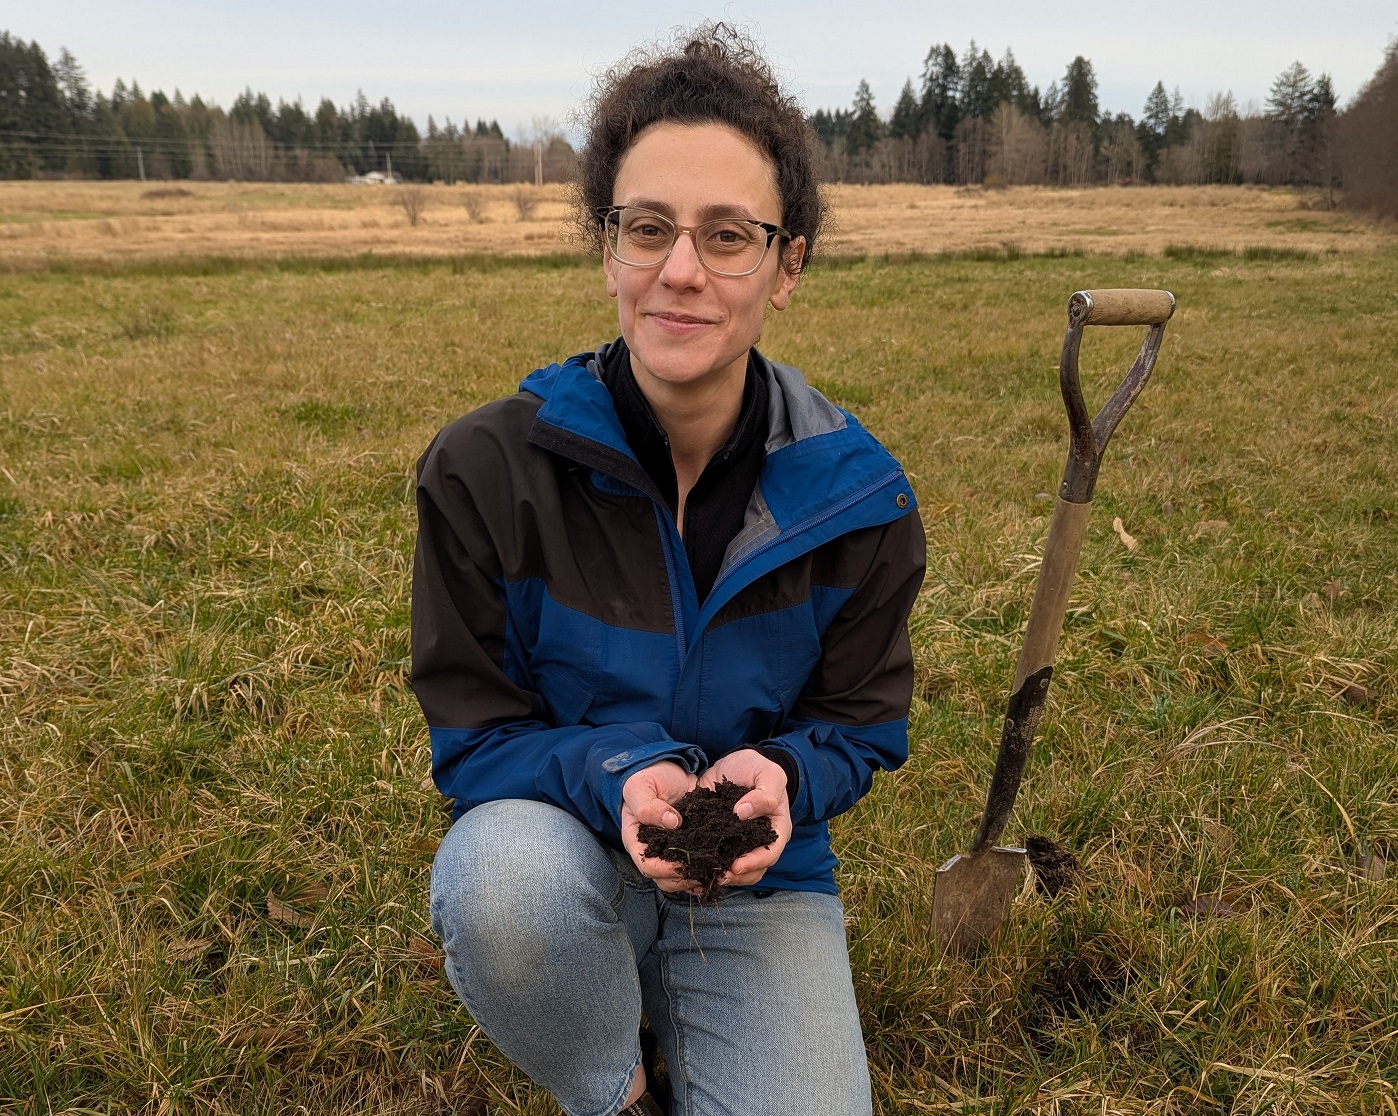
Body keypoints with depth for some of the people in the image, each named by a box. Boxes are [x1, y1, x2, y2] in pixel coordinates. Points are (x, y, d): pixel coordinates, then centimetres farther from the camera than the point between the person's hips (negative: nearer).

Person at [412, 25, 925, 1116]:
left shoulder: (858, 498, -11)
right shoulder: (486, 470, -15)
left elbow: (863, 725, 0)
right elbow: (471, 734, -8)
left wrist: (778, 776, -24)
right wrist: (615, 777, -29)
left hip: (759, 880, 2)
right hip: (562, 851, -1)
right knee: (506, 875, -36)